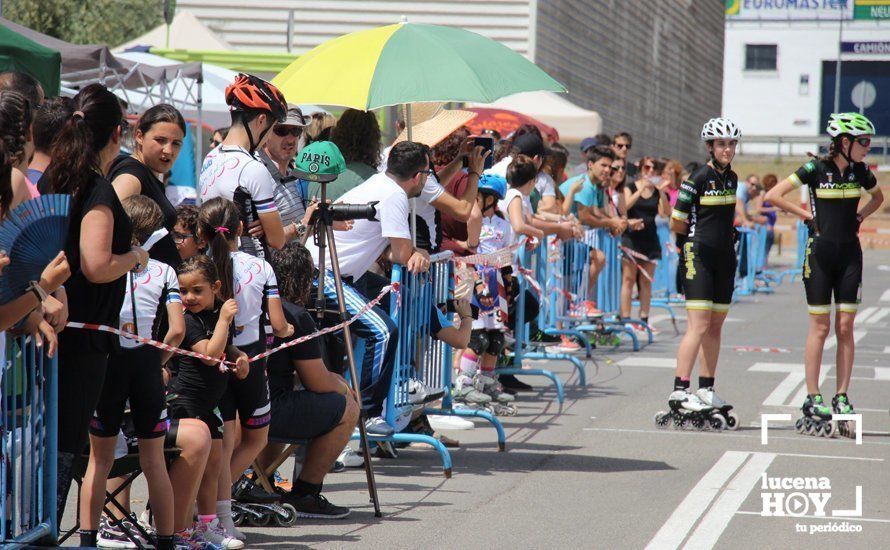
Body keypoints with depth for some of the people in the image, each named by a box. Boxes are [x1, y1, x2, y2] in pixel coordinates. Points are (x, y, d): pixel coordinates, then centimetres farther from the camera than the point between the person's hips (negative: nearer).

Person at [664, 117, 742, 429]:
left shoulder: (732, 178, 11)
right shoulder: (698, 178, -10)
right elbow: (676, 224, -8)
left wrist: (728, 234, 13)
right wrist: (698, 234, 7)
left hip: (725, 257, 7)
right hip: (700, 255, -7)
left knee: (715, 327, 9)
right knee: (699, 326, -13)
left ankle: (706, 390, 15)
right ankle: (680, 391, -14)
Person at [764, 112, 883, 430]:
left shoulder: (860, 171, 4)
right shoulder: (816, 169, -9)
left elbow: (878, 197, 26)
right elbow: (773, 195, -10)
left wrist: (859, 216, 9)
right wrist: (807, 216, -7)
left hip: (850, 255, 4)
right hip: (821, 252, -4)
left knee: (845, 327, 2)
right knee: (820, 327, -1)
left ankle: (842, 397, 7)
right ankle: (813, 398, 5)